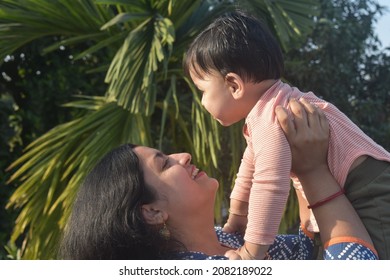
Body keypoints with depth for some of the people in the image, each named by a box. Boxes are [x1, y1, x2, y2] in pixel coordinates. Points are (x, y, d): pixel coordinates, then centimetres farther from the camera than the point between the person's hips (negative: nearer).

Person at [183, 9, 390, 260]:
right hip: (341, 197, 11)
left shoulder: (271, 119, -24)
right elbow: (251, 167, 24)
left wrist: (251, 252, -25)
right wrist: (236, 218, 31)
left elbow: (269, 184, -31)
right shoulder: (262, 115, 12)